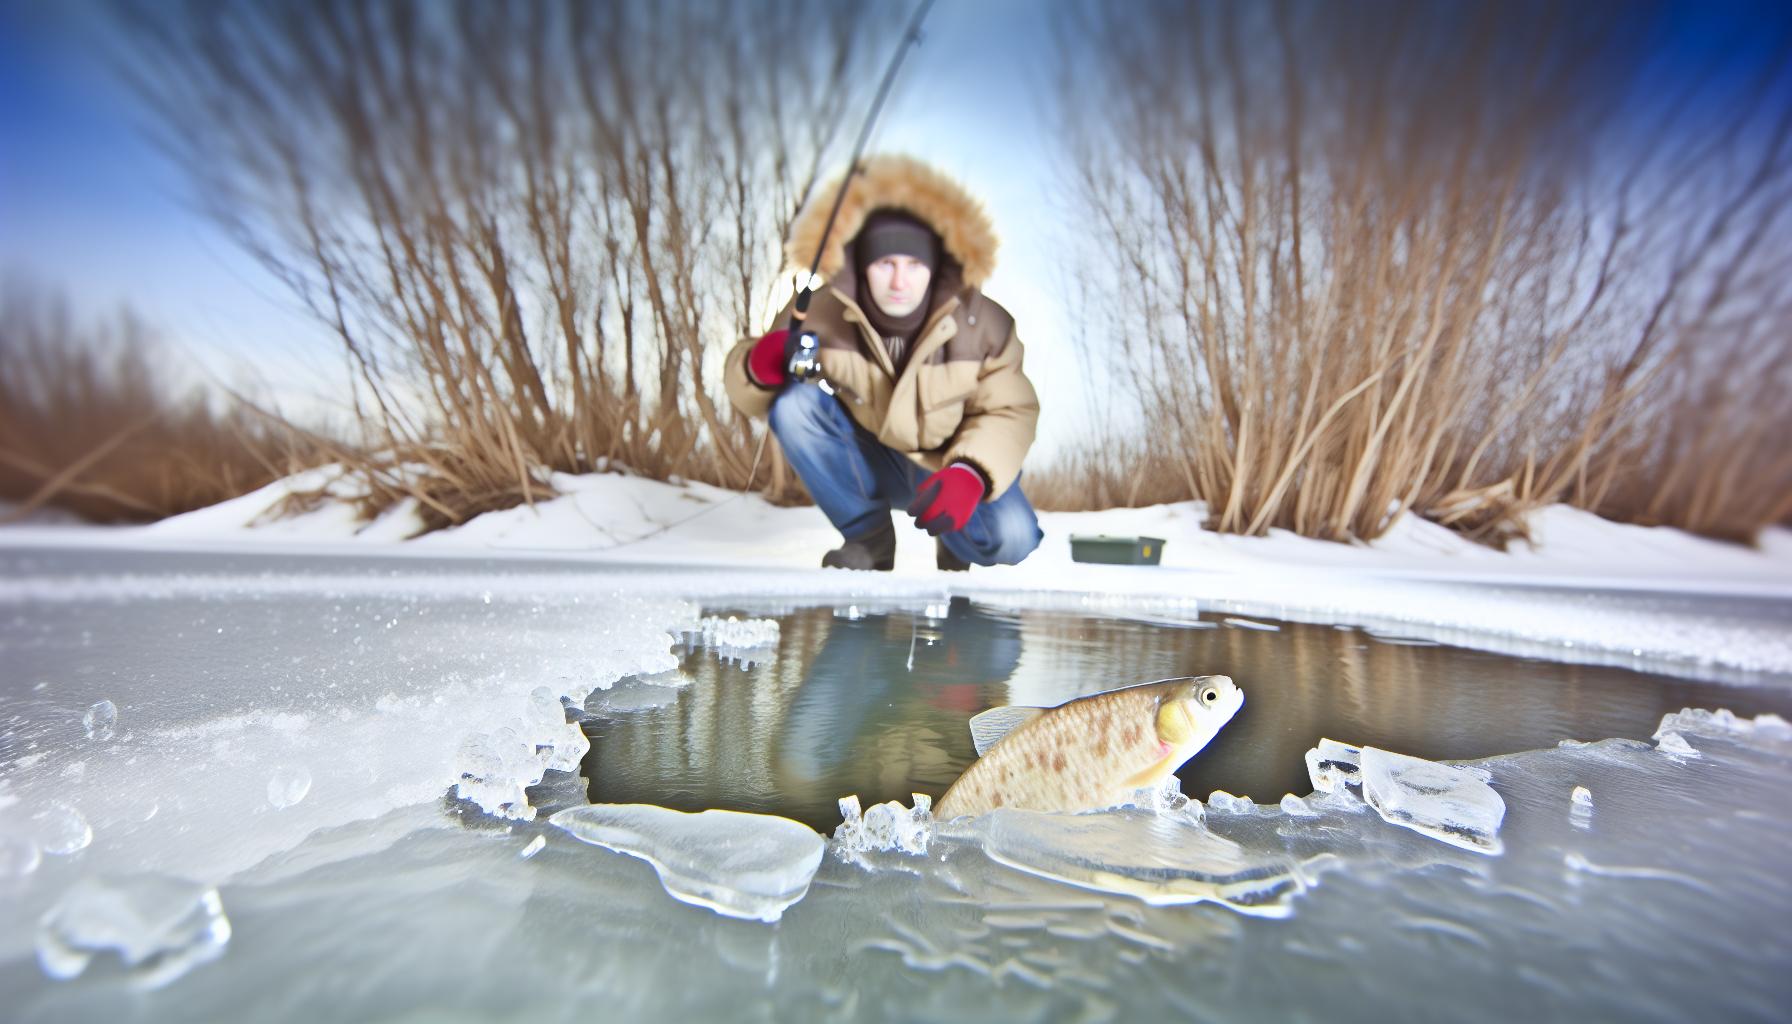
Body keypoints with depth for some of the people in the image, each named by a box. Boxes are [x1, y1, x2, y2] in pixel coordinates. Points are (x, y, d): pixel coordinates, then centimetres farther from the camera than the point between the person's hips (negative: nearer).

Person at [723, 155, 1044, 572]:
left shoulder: (983, 323, -16)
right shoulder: (820, 315, -16)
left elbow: (1010, 411, -13)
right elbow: (747, 388, -10)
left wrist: (972, 473, -34)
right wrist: (758, 367, -36)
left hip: (945, 467, -1)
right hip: (866, 464, 1)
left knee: (1011, 537, -30)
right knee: (793, 402, -26)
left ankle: (956, 543, 11)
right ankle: (868, 538, -10)